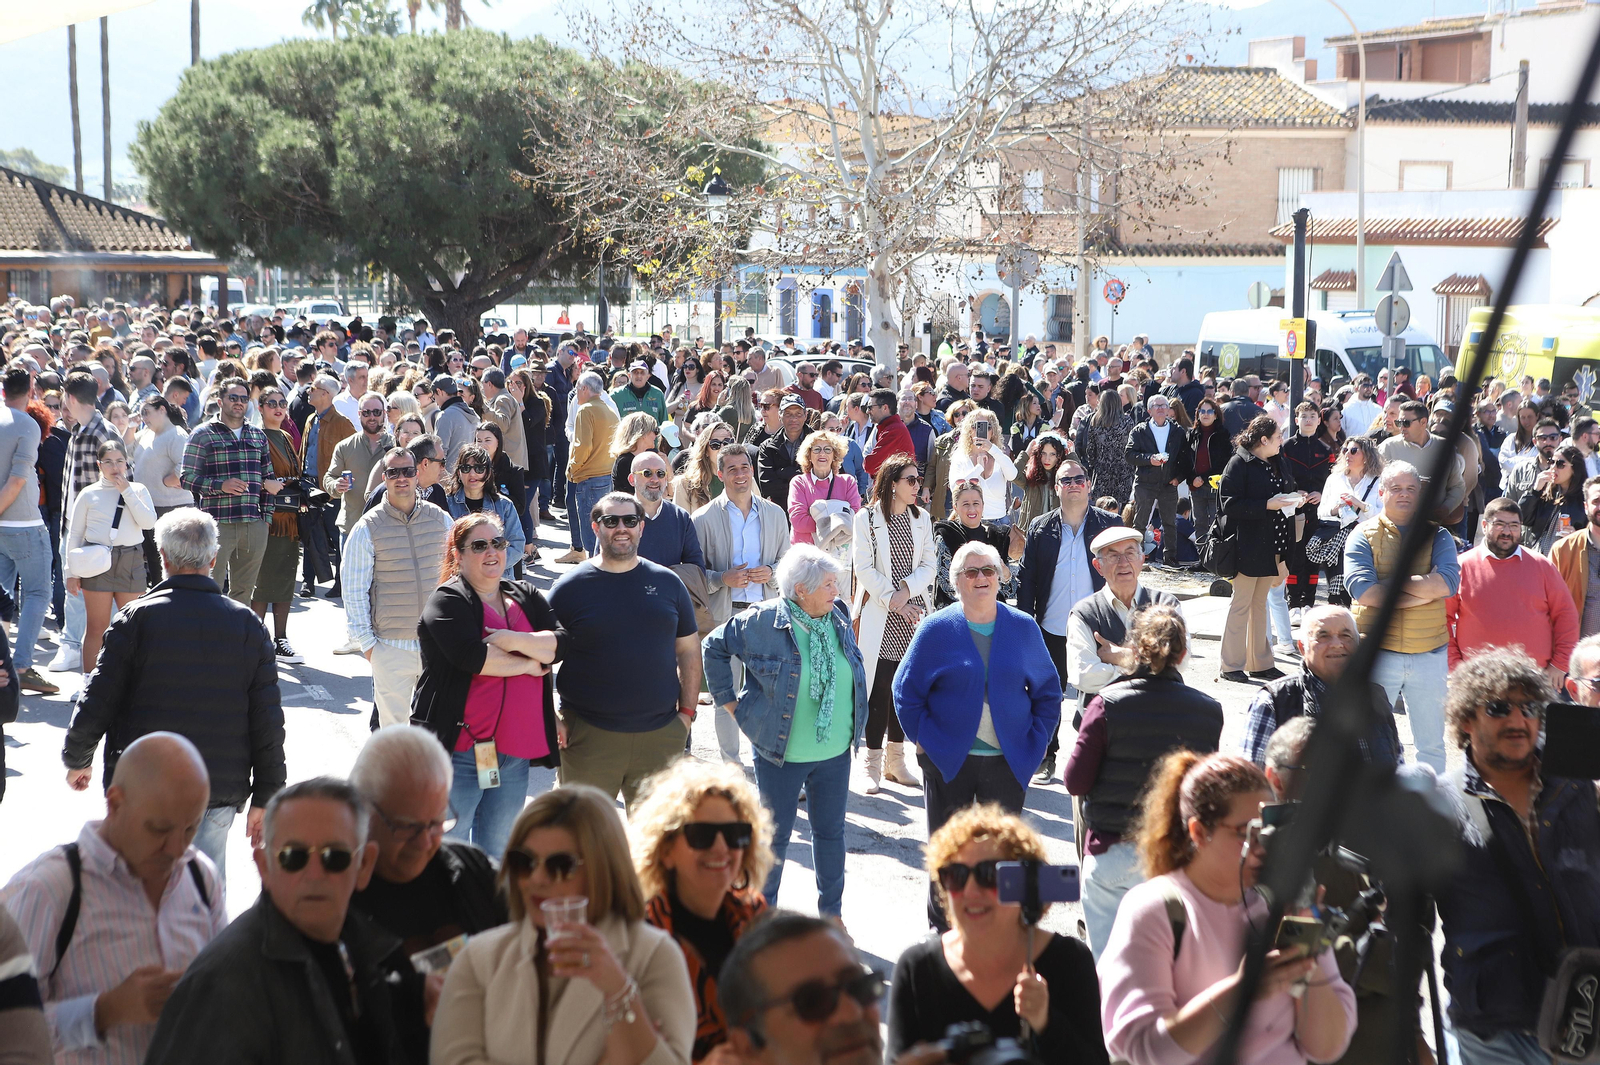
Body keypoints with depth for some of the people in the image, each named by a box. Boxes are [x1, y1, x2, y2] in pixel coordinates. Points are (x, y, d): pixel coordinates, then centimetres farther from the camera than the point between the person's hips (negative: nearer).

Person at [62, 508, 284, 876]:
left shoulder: (137, 618, -6)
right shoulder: (247, 624, 1)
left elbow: (95, 705, -5)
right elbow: (268, 721, 1)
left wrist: (76, 760, 14)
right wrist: (264, 797, 9)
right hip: (219, 794, 2)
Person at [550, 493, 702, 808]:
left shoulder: (667, 582, 8)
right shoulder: (570, 587, 0)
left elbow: (689, 651, 13)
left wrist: (687, 711, 6)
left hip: (660, 735, 2)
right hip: (589, 735, -2)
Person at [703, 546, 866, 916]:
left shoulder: (839, 619, 1)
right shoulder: (762, 622, -15)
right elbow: (714, 647, -2)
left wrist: (853, 729, 15)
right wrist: (729, 700, -1)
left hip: (835, 753, 4)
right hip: (781, 754, -4)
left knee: (831, 832, 13)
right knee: (774, 834, 8)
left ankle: (831, 913, 28)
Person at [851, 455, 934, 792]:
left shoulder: (921, 519, 12)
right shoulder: (867, 518, -1)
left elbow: (929, 565, 6)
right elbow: (863, 567, -6)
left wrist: (905, 591, -10)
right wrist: (890, 600, -13)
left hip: (913, 613, 4)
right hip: (878, 615, -4)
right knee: (878, 687, -6)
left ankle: (895, 759, 17)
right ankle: (872, 763, 1)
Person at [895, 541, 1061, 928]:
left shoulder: (1023, 628, 3)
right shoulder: (936, 628, -3)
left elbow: (1048, 690, 11)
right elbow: (906, 690, 1)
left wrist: (1036, 741, 2)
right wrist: (925, 741, -6)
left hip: (1009, 762, 2)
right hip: (947, 762, -1)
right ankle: (942, 934, 21)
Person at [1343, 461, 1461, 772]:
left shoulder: (1437, 535, 8)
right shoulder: (1364, 536, 1)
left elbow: (1448, 582, -11)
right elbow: (1361, 589, -15)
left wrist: (1392, 581, -13)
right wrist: (1422, 593, -14)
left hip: (1430, 653, 2)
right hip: (1377, 652, -2)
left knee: (1432, 746, 10)